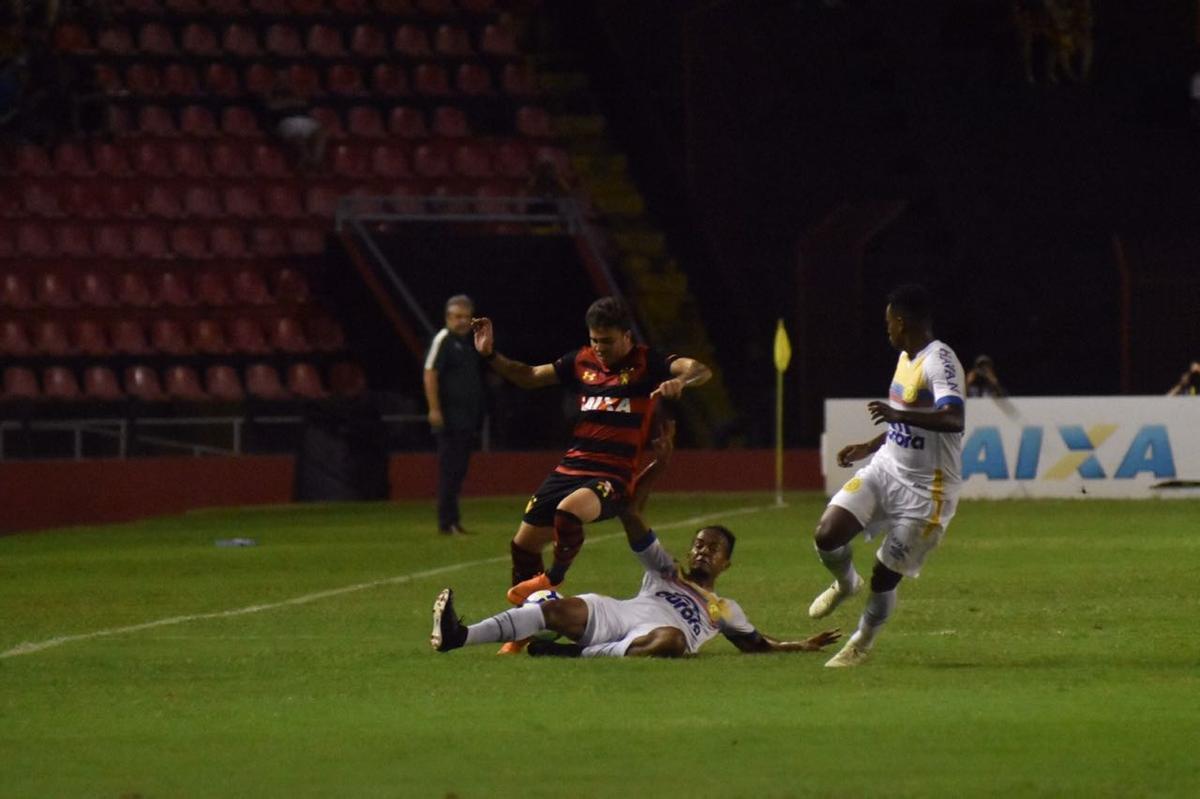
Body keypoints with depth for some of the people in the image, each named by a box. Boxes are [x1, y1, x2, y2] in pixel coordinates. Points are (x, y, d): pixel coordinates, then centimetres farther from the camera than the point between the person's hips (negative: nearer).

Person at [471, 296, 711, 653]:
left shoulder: (647, 363, -4)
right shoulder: (582, 362, 11)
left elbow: (700, 370, -18)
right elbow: (529, 376, 21)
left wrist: (681, 380, -40)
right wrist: (491, 355, 7)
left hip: (614, 476, -7)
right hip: (571, 467, 7)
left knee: (569, 512, -36)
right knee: (524, 543, 8)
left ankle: (553, 579, -8)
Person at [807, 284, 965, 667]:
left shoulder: (939, 361, -20)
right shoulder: (906, 358, 10)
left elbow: (954, 420, -37)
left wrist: (897, 414, -49)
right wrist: (870, 446, 31)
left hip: (924, 488, -8)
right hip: (886, 468, 8)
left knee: (886, 576, 0)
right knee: (827, 535, -9)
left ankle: (860, 645, 24)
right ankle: (845, 583, 23)